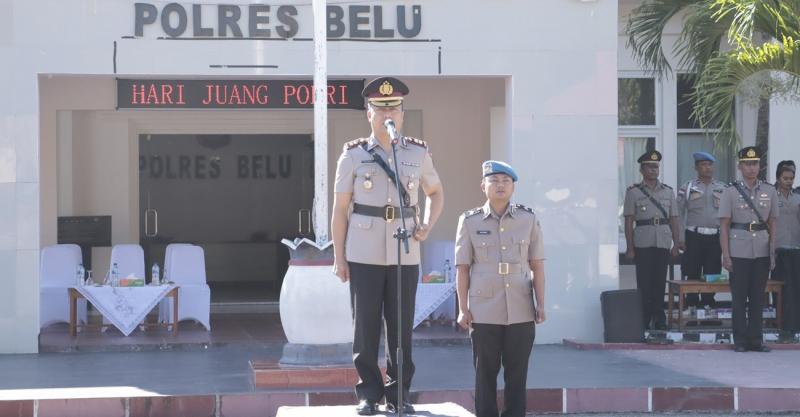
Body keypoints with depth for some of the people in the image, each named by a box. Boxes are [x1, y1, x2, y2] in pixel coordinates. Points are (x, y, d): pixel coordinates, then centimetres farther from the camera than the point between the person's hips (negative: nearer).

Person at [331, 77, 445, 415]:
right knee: (366, 326, 0)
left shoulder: (418, 154, 6)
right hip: (364, 255, -2)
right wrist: (339, 258, -2)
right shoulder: (352, 156, 0)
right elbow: (340, 210, 2)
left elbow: (435, 193, 22)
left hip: (405, 254, 2)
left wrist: (427, 226, 4)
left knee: (402, 327, 3)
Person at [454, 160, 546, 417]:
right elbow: (463, 268, 3)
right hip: (484, 312, -1)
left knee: (517, 373, 4)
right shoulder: (470, 221, 3)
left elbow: (537, 266, 8)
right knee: (485, 373, 3)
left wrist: (540, 304, 3)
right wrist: (463, 308, -1)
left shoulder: (528, 220, 6)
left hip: (521, 312, 1)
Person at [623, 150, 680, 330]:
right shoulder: (633, 192, 3)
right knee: (644, 283, -2)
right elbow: (628, 221, 0)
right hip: (643, 243, -3)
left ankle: (659, 319, 13)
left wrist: (676, 244, 5)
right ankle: (644, 320, 3)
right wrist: (630, 248, -5)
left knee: (660, 283, 5)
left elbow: (673, 219, 12)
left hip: (663, 243, 3)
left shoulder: (668, 191, 12)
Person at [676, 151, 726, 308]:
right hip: (694, 237, -2)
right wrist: (681, 239, -6)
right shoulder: (687, 188, 3)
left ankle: (708, 305, 11)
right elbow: (679, 215, 1)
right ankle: (691, 306, 2)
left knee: (712, 275, 4)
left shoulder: (722, 188, 10)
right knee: (693, 275, -3)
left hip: (715, 238, 2)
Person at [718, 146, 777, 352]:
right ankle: (740, 340, 7)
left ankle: (756, 339, 13)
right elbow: (724, 226, -2)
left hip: (762, 252, 3)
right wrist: (726, 256, -7)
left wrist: (773, 253, 7)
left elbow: (772, 224, 12)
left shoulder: (769, 191, 8)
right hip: (739, 252, -3)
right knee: (739, 297, 1)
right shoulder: (731, 192, -1)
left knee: (758, 297, 6)